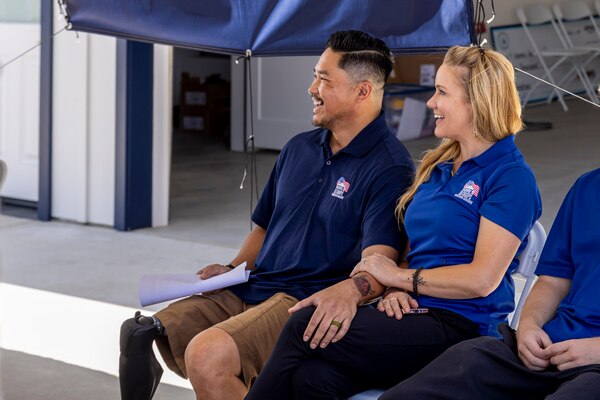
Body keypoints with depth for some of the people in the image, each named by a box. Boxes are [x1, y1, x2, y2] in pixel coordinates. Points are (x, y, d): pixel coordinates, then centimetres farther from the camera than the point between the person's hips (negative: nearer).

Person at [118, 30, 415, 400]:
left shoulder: (390, 168, -8)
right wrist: (233, 268, 8)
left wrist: (347, 290, -42)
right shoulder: (299, 149, 18)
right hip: (248, 289, 7)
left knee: (207, 355, -31)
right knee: (142, 339, -13)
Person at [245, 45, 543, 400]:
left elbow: (483, 279, -13)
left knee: (303, 326, -23)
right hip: (410, 314, 7)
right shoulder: (437, 167, 21)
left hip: (458, 327, -7)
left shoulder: (511, 177, -5)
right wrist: (394, 289, -2)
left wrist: (399, 276, -5)